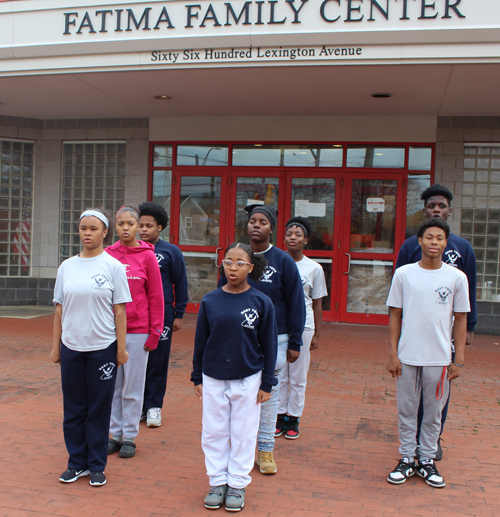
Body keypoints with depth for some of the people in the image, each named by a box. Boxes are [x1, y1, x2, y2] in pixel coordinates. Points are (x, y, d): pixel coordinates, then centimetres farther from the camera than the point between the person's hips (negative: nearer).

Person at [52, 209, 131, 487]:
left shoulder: (113, 267, -4)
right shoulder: (67, 267, 5)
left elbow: (119, 311, -4)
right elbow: (60, 309, 9)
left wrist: (121, 349, -6)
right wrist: (55, 346, 8)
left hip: (102, 347, -3)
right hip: (71, 347, 3)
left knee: (99, 409, 6)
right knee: (73, 408, 11)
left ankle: (97, 466, 20)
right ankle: (77, 463, 26)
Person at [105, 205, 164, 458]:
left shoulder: (147, 256, -4)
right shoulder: (107, 255, 3)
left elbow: (156, 297, -3)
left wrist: (155, 332, -5)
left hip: (138, 331, -3)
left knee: (133, 387, 6)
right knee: (112, 385, 11)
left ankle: (130, 437, 19)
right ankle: (115, 434, 25)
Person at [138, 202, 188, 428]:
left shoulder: (171, 252, 1)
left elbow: (181, 285, 4)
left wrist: (179, 315, 1)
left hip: (162, 315, -2)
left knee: (158, 362, 4)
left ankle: (153, 406, 16)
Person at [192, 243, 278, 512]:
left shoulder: (261, 302, -7)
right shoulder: (209, 301, -3)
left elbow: (269, 345, -2)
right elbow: (200, 341, 5)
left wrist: (267, 383, -1)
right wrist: (197, 377, 7)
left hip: (248, 380, -1)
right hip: (213, 379, 2)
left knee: (243, 434, 9)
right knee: (214, 433, 11)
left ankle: (237, 485, 26)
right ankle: (218, 482, 28)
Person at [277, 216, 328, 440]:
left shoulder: (314, 268, 1)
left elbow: (317, 304, 5)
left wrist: (317, 334, 4)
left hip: (302, 327, 0)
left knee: (298, 377, 8)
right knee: (278, 375, 8)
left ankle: (293, 418, 22)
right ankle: (279, 416, 23)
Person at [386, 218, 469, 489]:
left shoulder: (457, 277, 0)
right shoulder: (403, 274, 0)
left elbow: (460, 319, 4)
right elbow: (394, 315, 3)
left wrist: (459, 359, 1)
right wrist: (392, 354, -1)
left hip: (440, 358, 0)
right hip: (407, 356, 0)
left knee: (434, 411, 10)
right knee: (406, 410, 9)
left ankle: (427, 461, 26)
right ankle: (407, 459, 24)